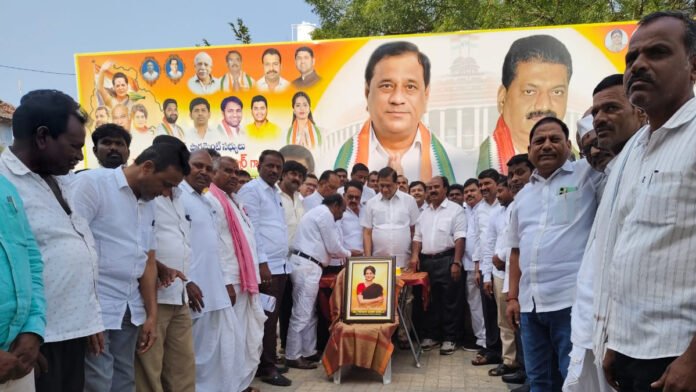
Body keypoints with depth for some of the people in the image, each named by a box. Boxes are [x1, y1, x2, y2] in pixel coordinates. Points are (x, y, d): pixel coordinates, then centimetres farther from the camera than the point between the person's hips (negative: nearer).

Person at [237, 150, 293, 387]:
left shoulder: (275, 193, 19)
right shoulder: (251, 190, -7)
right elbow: (250, 229, -15)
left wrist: (283, 260, 16)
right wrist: (262, 262, -19)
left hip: (281, 265, 9)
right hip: (266, 265, -8)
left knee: (272, 318, 13)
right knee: (267, 318, -3)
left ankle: (267, 362, 22)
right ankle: (267, 368, 6)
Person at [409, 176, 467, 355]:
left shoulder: (455, 210, -3)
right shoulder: (424, 212, 15)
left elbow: (460, 238, -9)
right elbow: (417, 237, 15)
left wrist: (456, 263, -17)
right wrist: (415, 256, -1)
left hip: (446, 260, -5)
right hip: (426, 261, 6)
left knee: (449, 301, 1)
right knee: (429, 300, 12)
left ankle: (449, 339, 10)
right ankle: (430, 335, 23)